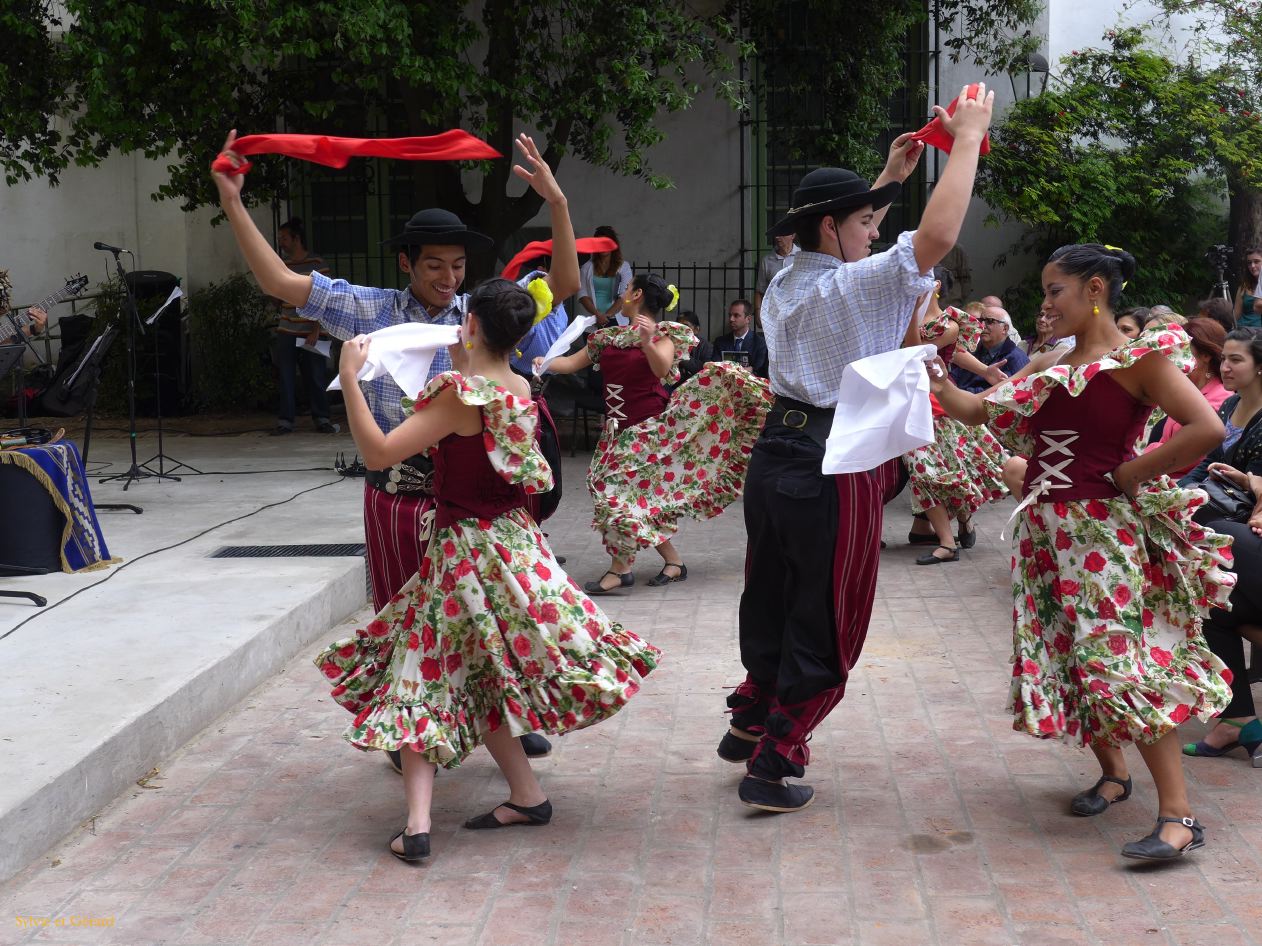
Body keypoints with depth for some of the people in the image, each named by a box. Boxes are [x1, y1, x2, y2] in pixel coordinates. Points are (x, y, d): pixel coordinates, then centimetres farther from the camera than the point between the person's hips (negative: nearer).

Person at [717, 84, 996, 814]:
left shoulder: (786, 284, 9)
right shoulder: (852, 286, -16)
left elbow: (847, 242, 28)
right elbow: (939, 235, -25)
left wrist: (893, 175, 28)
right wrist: (967, 139, -14)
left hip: (776, 454, 8)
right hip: (835, 468, -8)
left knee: (771, 595, 23)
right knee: (826, 623, 5)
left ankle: (751, 723, 39)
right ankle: (772, 764, 10)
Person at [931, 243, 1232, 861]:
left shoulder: (1139, 360, -8)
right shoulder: (1051, 366, 14)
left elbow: (1206, 428, -19)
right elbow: (978, 410, 14)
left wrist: (1131, 475, -15)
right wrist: (935, 380, 0)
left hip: (1103, 530, -8)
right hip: (1045, 530, 8)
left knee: (1119, 663, -15)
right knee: (1066, 659, 10)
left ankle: (1178, 815, -12)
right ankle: (1113, 773, 29)